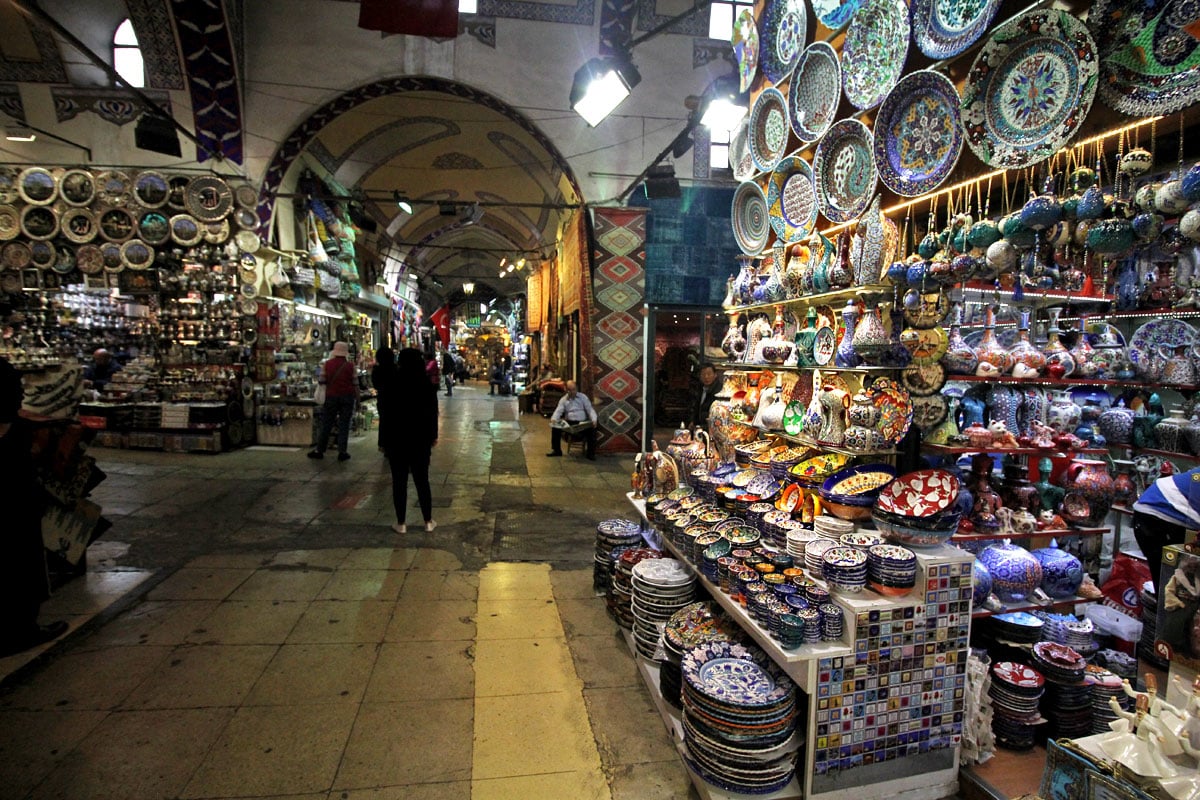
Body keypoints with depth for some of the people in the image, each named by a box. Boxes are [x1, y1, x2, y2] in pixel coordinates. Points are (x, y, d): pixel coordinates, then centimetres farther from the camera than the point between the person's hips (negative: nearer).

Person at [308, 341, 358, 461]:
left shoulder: (327, 364, 0)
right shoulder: (350, 365, -3)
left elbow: (322, 381, 4)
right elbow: (355, 384, -2)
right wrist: (357, 398, 6)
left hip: (331, 396, 1)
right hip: (347, 397, -1)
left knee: (326, 424, 8)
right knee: (344, 425, 2)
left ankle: (319, 450, 13)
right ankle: (342, 452, 3)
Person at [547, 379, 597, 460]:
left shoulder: (583, 397, 8)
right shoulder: (563, 399, 11)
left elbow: (590, 409, 2)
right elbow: (558, 410, -2)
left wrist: (593, 420, -19)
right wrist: (554, 419, -25)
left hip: (582, 422, -1)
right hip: (569, 423, 2)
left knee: (592, 428, -32)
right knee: (555, 427, -23)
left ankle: (591, 453, -21)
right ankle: (556, 450, -10)